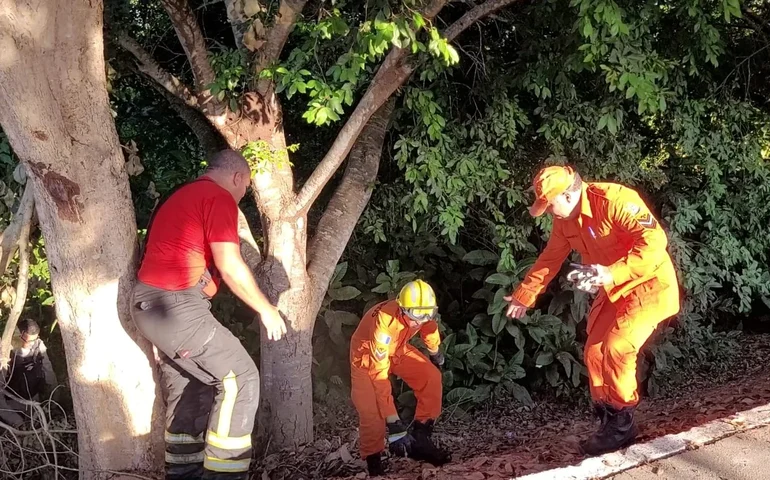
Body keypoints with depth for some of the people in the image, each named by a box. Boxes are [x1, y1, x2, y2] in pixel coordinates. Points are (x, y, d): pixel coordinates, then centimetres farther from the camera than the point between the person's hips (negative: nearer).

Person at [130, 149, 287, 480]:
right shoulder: (219, 197, -8)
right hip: (176, 306, -10)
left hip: (149, 304, 10)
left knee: (188, 390, 17)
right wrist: (266, 310, -5)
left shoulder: (182, 196, 22)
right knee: (239, 377, -6)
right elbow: (230, 267, -15)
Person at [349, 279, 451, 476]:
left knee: (431, 378, -13)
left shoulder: (422, 311, -26)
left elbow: (429, 327, 3)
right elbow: (379, 374, -41)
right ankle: (374, 465, -6)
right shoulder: (384, 321, -43)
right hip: (367, 355, -5)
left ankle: (420, 440, -3)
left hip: (397, 349, 5)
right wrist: (393, 422, -42)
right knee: (371, 412, -21)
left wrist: (435, 353, 24)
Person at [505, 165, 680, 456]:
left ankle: (621, 424, -5)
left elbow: (654, 240, -35)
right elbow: (550, 259, 15)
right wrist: (524, 296, 18)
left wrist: (612, 273, -42)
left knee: (617, 348, -21)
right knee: (595, 353, 5)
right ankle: (609, 421, 19)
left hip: (649, 285, -9)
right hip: (615, 291, 9)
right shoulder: (564, 220, 0)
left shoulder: (614, 200, -27)